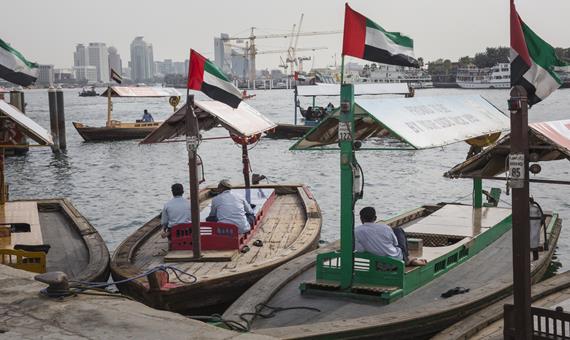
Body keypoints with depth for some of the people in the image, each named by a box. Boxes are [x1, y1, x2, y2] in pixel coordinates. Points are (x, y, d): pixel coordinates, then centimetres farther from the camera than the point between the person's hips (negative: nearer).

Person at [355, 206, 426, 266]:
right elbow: (395, 243, 0)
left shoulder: (357, 231, -14)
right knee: (398, 230, 23)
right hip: (396, 258, -2)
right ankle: (406, 258, 30)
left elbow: (359, 250, -12)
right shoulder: (385, 227, -14)